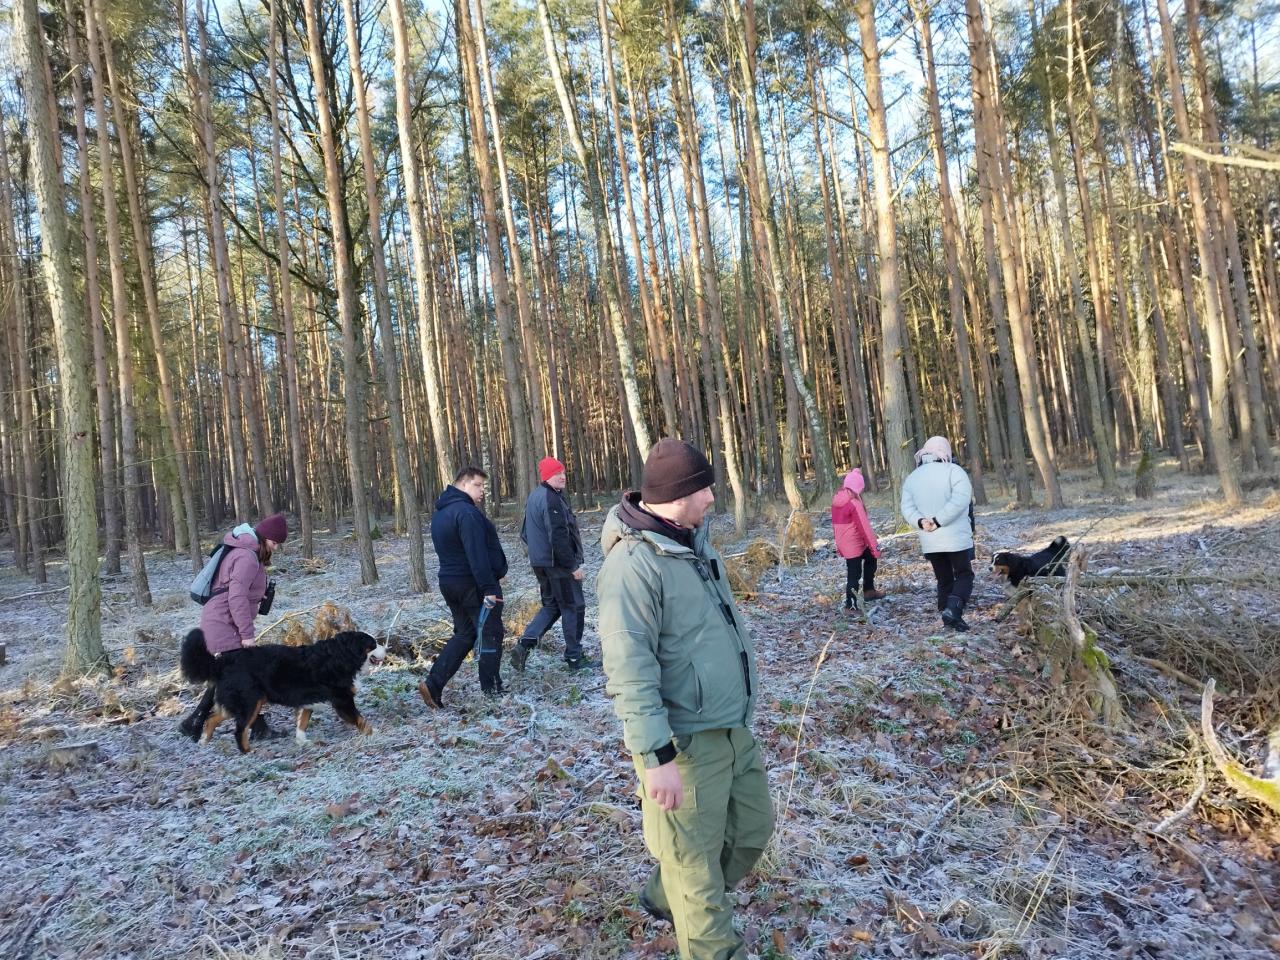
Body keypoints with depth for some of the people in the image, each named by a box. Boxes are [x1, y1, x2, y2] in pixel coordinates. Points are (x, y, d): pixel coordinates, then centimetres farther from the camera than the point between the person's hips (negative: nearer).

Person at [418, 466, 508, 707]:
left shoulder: (440, 513, 14)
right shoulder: (466, 511, -19)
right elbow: (477, 554, -24)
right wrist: (488, 587, -24)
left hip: (449, 581, 9)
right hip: (474, 583, -9)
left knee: (464, 634, 16)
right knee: (490, 634, 4)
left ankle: (433, 684, 6)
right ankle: (492, 690, 12)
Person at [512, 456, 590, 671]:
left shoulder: (534, 497, 13)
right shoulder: (551, 499, -19)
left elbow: (525, 534, 21)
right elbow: (558, 537, -25)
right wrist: (574, 566, -20)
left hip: (540, 563, 9)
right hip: (559, 564, -9)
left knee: (551, 606, 17)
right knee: (573, 607, 3)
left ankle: (524, 646, 4)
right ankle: (574, 657, 11)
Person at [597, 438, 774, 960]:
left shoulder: (693, 538, 6)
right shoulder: (634, 563, -23)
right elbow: (628, 671, -25)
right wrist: (657, 757, -25)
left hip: (734, 728, 10)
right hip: (685, 742, -9)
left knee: (753, 828, 22)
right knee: (696, 861, 7)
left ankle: (665, 897, 43)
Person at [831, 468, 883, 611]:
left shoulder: (836, 500, 5)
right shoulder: (854, 503, -20)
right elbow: (864, 527, -18)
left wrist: (839, 544, 22)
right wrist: (874, 546, -11)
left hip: (843, 543, 9)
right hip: (854, 544, -9)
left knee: (870, 558, 26)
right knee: (854, 574, 2)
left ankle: (869, 590, 30)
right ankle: (851, 605, 9)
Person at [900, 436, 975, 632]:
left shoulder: (912, 477, 9)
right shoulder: (953, 470, -7)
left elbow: (907, 508, 0)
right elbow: (960, 500, -21)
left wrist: (921, 522, -14)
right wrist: (938, 520, -20)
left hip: (929, 541, 4)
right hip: (957, 537, -4)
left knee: (944, 580, 15)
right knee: (964, 575, 8)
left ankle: (950, 616, 13)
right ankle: (953, 609, -13)